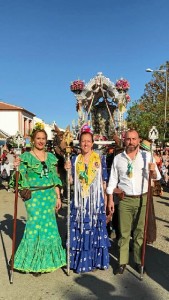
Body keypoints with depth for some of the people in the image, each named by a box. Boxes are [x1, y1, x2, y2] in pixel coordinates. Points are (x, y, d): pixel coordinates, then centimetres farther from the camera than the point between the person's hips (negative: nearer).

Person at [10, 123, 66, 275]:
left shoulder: (51, 157, 9)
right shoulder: (26, 157, -3)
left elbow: (55, 179, 12)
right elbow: (21, 180, -5)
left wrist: (58, 197, 9)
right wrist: (17, 168, -24)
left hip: (49, 196, 4)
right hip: (34, 196, -4)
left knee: (49, 226, 8)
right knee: (36, 226, -2)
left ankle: (46, 260, 28)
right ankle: (33, 262, 19)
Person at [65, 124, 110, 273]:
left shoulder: (99, 159, 0)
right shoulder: (75, 160, 5)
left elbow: (103, 182, 1)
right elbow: (71, 181, 5)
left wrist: (105, 202, -1)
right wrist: (67, 170, -13)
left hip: (95, 201, -1)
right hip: (79, 201, 2)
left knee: (95, 229, 6)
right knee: (79, 230, 7)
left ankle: (94, 260, 22)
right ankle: (79, 261, 23)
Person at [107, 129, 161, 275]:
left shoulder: (147, 156, -1)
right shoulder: (118, 158, 3)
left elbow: (157, 177, -1)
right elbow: (113, 180, 7)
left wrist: (153, 171, -24)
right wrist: (110, 199, 5)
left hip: (142, 199, 0)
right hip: (125, 200, 1)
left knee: (140, 232, 10)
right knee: (124, 232, 7)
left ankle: (139, 261, 26)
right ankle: (122, 262, 20)